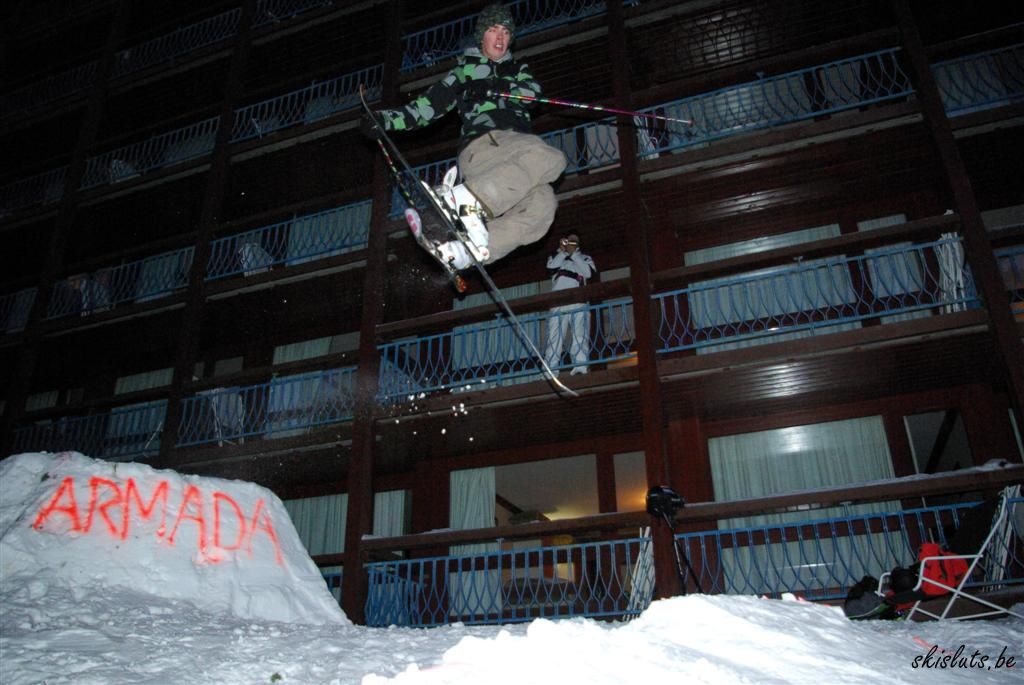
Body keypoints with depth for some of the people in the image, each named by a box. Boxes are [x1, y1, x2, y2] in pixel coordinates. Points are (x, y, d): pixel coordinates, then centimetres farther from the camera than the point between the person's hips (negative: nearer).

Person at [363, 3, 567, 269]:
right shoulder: (466, 67, 25)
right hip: (482, 144, -4)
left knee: (542, 205, -32)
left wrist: (496, 87, -5)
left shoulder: (518, 69, 34)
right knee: (551, 157, -36)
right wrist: (388, 118, 3)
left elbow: (533, 92, 11)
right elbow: (433, 102, 16)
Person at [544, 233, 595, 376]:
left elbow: (588, 272, 3)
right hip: (557, 303, 1)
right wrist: (563, 251, 3)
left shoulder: (585, 258, 25)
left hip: (578, 303, 0)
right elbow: (551, 267, 5)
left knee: (580, 336, -14)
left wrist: (574, 253, 4)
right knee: (554, 337, -10)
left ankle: (580, 368, -23)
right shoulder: (556, 256, 28)